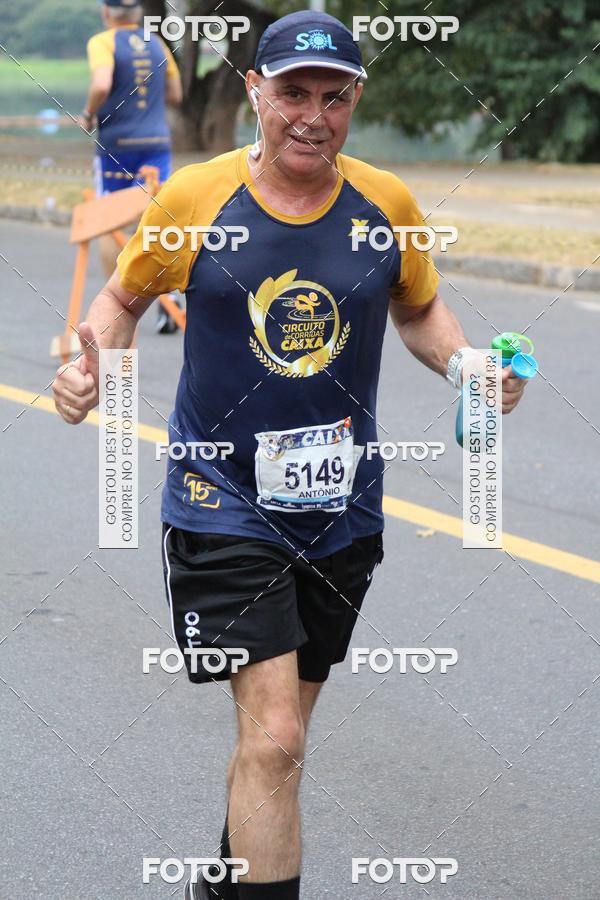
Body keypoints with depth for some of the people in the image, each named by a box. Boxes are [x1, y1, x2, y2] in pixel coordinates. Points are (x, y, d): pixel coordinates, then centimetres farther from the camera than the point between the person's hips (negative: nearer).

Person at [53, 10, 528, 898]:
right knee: (274, 740, -16)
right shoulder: (194, 198, -9)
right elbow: (124, 298, 7)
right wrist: (95, 362, -14)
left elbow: (419, 308, 15)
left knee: (277, 731, 20)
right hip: (225, 505, -4)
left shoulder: (386, 204, -2)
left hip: (342, 509, 4)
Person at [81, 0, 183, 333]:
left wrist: (89, 115, -6)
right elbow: (175, 95, 16)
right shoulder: (156, 43, 10)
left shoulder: (102, 43, -7)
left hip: (115, 143, -4)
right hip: (156, 142, 4)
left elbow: (101, 85, -23)